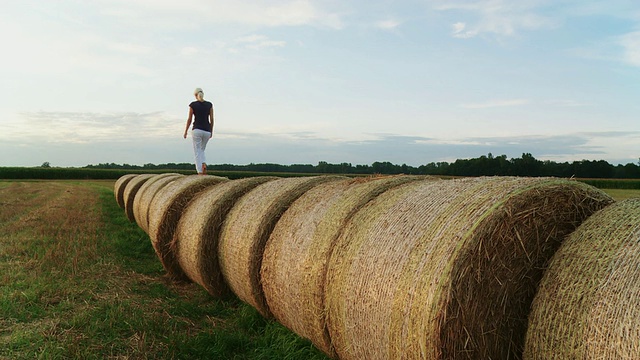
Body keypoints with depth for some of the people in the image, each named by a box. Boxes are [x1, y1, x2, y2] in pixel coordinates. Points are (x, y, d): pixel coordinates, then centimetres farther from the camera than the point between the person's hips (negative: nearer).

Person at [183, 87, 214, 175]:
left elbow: (189, 120, -2)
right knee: (201, 150, 21)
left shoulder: (192, 105, -3)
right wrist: (211, 132, 15)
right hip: (207, 131, 3)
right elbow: (212, 119, 4)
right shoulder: (209, 104, 4)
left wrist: (185, 131, 8)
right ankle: (204, 165, -8)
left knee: (197, 152, 2)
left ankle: (200, 173, -9)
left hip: (197, 130, -3)